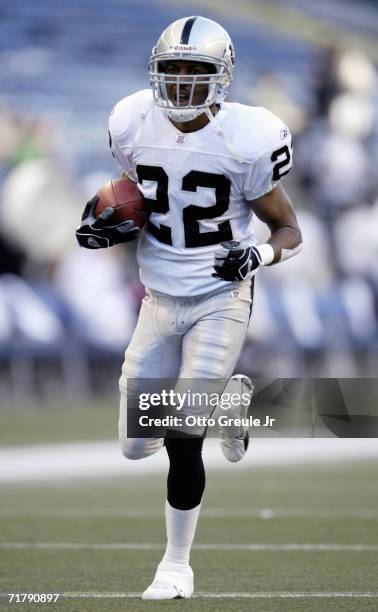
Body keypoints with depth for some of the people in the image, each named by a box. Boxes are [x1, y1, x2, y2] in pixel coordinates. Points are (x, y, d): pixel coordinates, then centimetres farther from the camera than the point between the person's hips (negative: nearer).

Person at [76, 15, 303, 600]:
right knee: (137, 444, 6)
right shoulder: (135, 125, -6)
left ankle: (177, 562, 12)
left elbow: (290, 231, -6)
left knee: (182, 442, -9)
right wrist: (110, 226, -6)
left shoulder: (243, 141, -17)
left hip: (220, 300, -5)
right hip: (159, 299, 5)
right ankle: (224, 397, 36)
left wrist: (258, 254, -27)